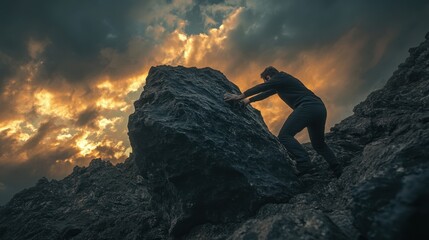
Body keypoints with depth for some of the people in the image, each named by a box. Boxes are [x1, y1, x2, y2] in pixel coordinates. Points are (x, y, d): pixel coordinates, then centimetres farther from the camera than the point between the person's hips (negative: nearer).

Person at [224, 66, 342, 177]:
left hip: (307, 106, -10)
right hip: (320, 108, 10)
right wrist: (248, 100, 38)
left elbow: (261, 88, -4)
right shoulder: (283, 80, 31)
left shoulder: (279, 78, 4)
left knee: (285, 135, -15)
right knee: (319, 144, 20)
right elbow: (266, 93, 36)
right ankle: (340, 172, 14)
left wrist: (240, 96, -1)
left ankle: (305, 165, -27)